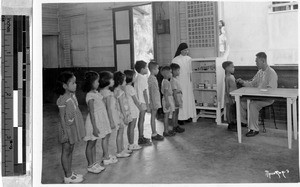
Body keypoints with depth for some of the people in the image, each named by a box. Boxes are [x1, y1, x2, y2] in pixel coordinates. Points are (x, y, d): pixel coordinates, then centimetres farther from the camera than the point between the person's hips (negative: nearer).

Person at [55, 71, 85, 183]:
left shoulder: (72, 95, 3)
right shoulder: (62, 99, -22)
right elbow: (62, 117, -18)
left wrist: (78, 128, 16)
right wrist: (65, 131, -18)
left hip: (73, 127, 8)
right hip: (67, 127, -8)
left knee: (70, 151, 17)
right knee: (66, 152, 5)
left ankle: (70, 173, 30)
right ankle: (67, 176, 16)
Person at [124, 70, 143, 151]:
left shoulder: (125, 87, 9)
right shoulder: (130, 88, -18)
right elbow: (135, 100, -16)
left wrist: (139, 106, 17)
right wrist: (140, 108, -7)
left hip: (130, 109, 9)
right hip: (133, 109, -9)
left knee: (130, 127, 13)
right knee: (132, 127, -2)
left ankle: (130, 144, 21)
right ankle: (132, 145, 6)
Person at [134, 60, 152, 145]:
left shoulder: (138, 78, 12)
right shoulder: (143, 78, -15)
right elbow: (144, 93, -17)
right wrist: (147, 105, -15)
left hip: (139, 102, 9)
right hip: (142, 102, -9)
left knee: (141, 119, 15)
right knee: (141, 120, -2)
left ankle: (141, 137, 24)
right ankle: (141, 139, 5)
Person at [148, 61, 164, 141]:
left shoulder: (153, 78, 13)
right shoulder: (151, 79, -17)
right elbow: (152, 92, -20)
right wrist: (154, 103, -21)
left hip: (156, 100, 9)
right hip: (154, 101, -9)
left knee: (154, 116, 13)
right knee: (153, 117, -3)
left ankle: (155, 133, 20)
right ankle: (154, 134, 4)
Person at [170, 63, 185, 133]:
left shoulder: (175, 79, 13)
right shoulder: (173, 80, -18)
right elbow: (174, 92, -21)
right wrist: (177, 101, -22)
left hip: (178, 99, 10)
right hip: (176, 99, -10)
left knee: (176, 112, 15)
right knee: (175, 113, -1)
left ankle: (176, 126, 24)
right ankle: (175, 127, 6)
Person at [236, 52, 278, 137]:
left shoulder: (271, 73, -14)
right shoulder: (259, 72, 13)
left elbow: (271, 90, -21)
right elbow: (252, 84, 17)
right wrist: (243, 82, 0)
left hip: (267, 98, -8)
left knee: (253, 105, -32)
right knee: (241, 102, -6)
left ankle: (254, 129, -22)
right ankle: (242, 122, 11)